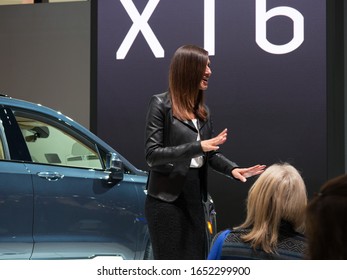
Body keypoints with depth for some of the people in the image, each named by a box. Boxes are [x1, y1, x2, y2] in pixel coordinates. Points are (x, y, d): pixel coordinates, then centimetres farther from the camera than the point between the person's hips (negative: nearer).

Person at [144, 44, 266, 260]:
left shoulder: (202, 110, 11)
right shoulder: (161, 104, -8)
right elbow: (152, 154, -14)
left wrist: (232, 169, -4)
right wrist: (197, 147, -23)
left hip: (194, 197, 7)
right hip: (166, 199, -7)